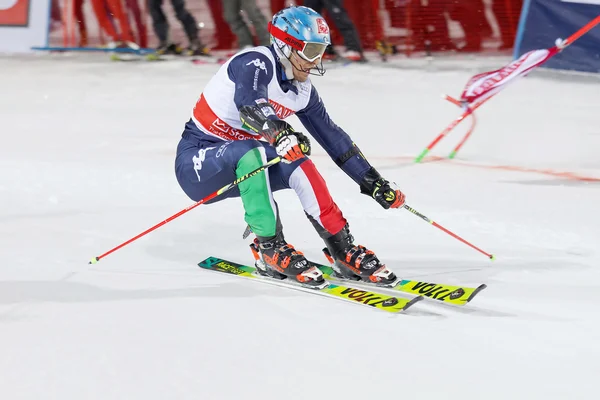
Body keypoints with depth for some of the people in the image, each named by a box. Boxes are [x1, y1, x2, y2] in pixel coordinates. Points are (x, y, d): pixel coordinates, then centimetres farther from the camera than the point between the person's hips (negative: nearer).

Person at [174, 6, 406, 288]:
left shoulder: (302, 90, 3)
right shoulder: (255, 63, -20)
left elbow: (331, 136, 11)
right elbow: (248, 103, -41)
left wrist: (373, 182, 9)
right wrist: (279, 133, -60)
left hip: (239, 169, 7)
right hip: (197, 163, -7)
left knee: (299, 165, -16)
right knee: (251, 153, -35)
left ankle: (344, 251, -12)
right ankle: (270, 249, -27)